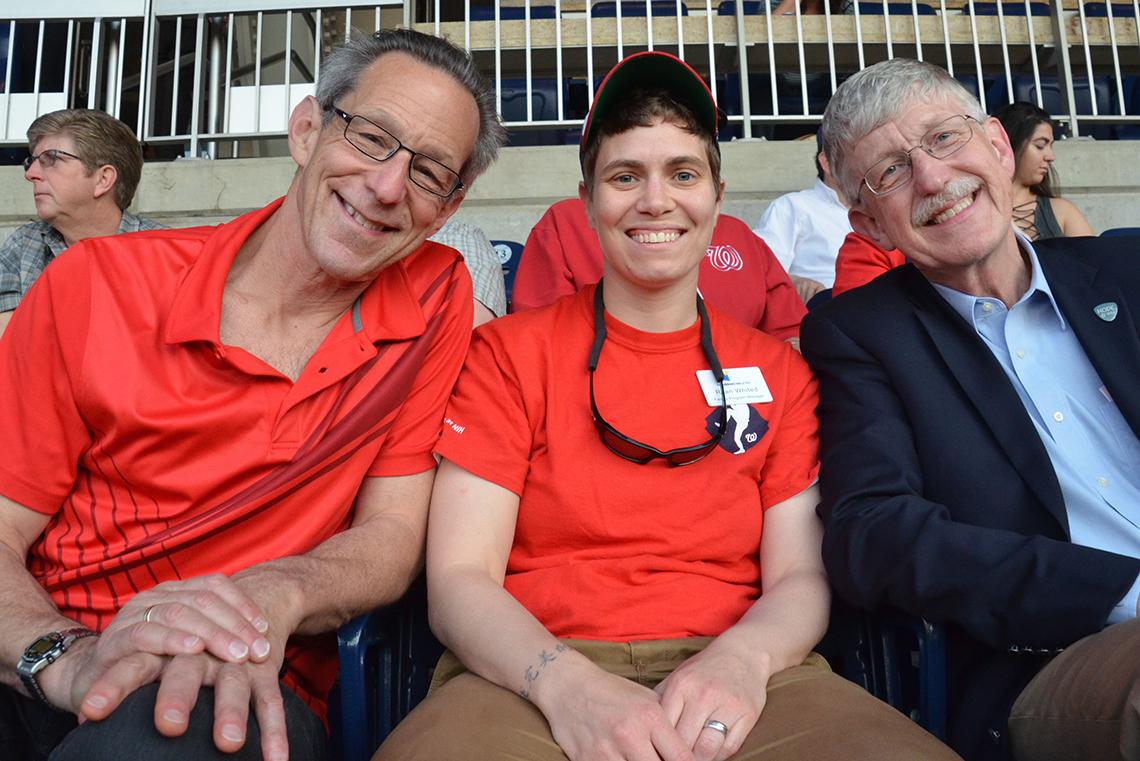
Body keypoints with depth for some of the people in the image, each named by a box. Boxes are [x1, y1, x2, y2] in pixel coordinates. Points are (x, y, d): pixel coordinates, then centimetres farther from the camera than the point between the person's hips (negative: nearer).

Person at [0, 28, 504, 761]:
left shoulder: (439, 296, -2)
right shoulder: (100, 283, -3)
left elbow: (391, 534, -3)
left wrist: (271, 596, -23)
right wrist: (70, 659, -24)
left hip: (247, 694, -1)